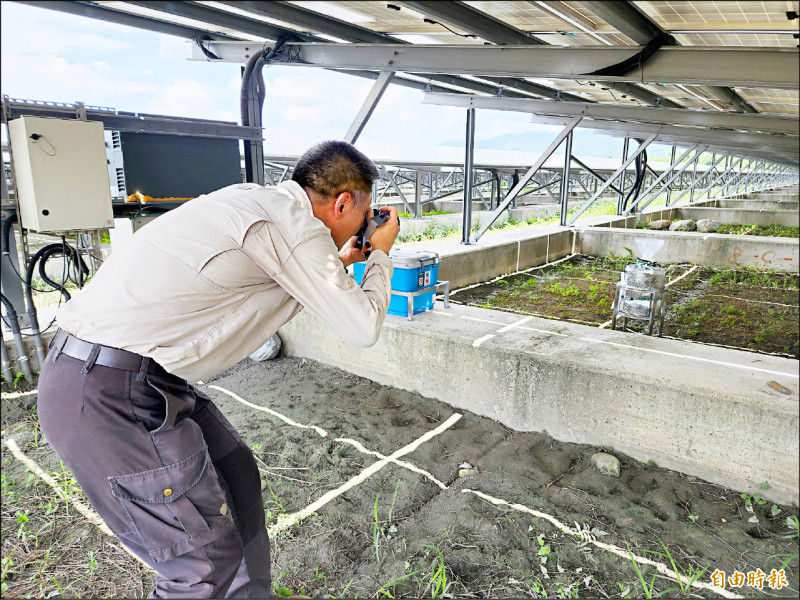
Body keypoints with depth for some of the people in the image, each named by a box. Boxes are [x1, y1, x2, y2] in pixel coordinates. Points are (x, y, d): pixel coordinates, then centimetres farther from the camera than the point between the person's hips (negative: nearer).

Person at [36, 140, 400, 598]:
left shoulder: (258, 201, 12)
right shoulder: (294, 224, -16)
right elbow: (363, 328, -10)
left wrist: (342, 262, 22)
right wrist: (381, 254, 5)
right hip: (108, 396, -10)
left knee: (236, 473, 20)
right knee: (211, 562, 0)